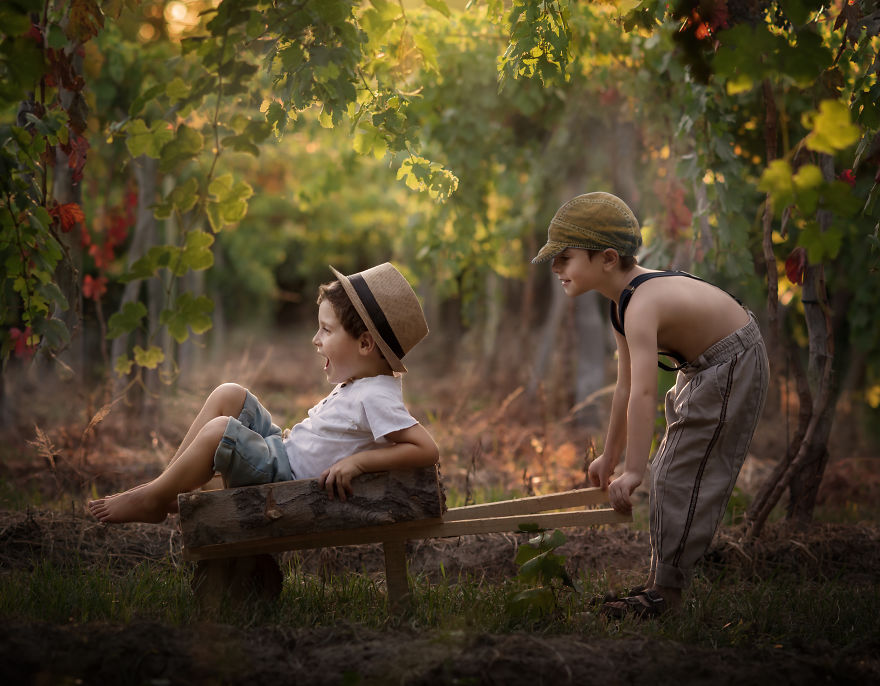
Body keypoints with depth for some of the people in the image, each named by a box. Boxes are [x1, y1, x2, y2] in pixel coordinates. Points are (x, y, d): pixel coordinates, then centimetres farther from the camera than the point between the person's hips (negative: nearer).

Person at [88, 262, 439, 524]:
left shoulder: (376, 398, -22)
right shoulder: (356, 385, 7)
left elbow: (427, 450, -30)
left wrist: (357, 461, -32)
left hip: (287, 479, -10)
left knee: (217, 431, -25)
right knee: (227, 395, 9)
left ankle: (153, 500, -3)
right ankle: (167, 482, 9)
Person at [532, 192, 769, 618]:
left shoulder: (642, 307, -32)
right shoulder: (623, 302, 0)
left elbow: (643, 393, -39)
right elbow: (625, 386, 8)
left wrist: (632, 471, -39)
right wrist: (610, 457, 14)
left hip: (730, 370, -10)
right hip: (704, 368, 10)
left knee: (682, 479, -9)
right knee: (669, 477, 14)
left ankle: (666, 590, -2)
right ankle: (664, 580, 23)